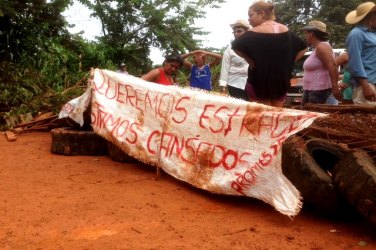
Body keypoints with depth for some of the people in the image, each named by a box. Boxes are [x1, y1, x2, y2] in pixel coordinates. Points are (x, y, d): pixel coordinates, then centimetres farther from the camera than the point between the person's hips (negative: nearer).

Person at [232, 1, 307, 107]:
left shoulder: (256, 32, -12)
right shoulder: (285, 30, 7)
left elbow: (236, 46, -25)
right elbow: (303, 48, 14)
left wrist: (250, 60, -12)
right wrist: (287, 62, 9)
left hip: (259, 79, -5)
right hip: (281, 80, 5)